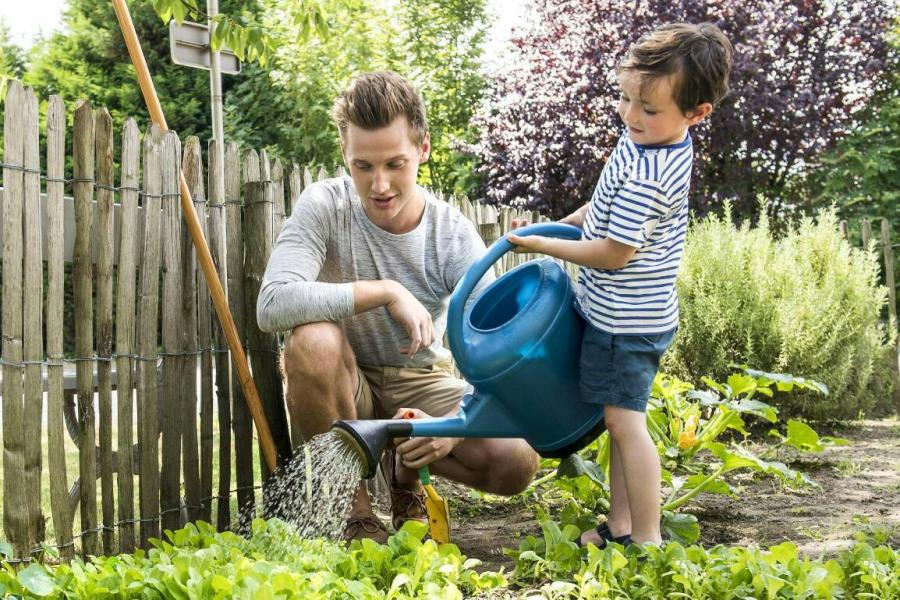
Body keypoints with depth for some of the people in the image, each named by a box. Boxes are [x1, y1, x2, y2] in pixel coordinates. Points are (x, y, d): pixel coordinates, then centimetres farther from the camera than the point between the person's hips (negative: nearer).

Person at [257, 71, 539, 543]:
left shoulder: (455, 237, -15)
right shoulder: (325, 207, -19)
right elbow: (273, 304, -36)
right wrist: (386, 291, -36)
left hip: (421, 386, 1)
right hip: (346, 384, -1)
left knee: (517, 464, -23)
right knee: (313, 340, -37)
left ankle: (405, 471, 10)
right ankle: (357, 509, -16)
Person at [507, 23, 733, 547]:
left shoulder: (646, 179, -28)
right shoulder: (655, 140, 3)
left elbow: (613, 253, -22)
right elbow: (612, 207, 20)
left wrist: (542, 245, -11)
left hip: (625, 320, -10)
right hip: (634, 312, 10)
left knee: (625, 421, -3)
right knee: (623, 419, 16)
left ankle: (647, 541, 4)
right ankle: (620, 527, 26)